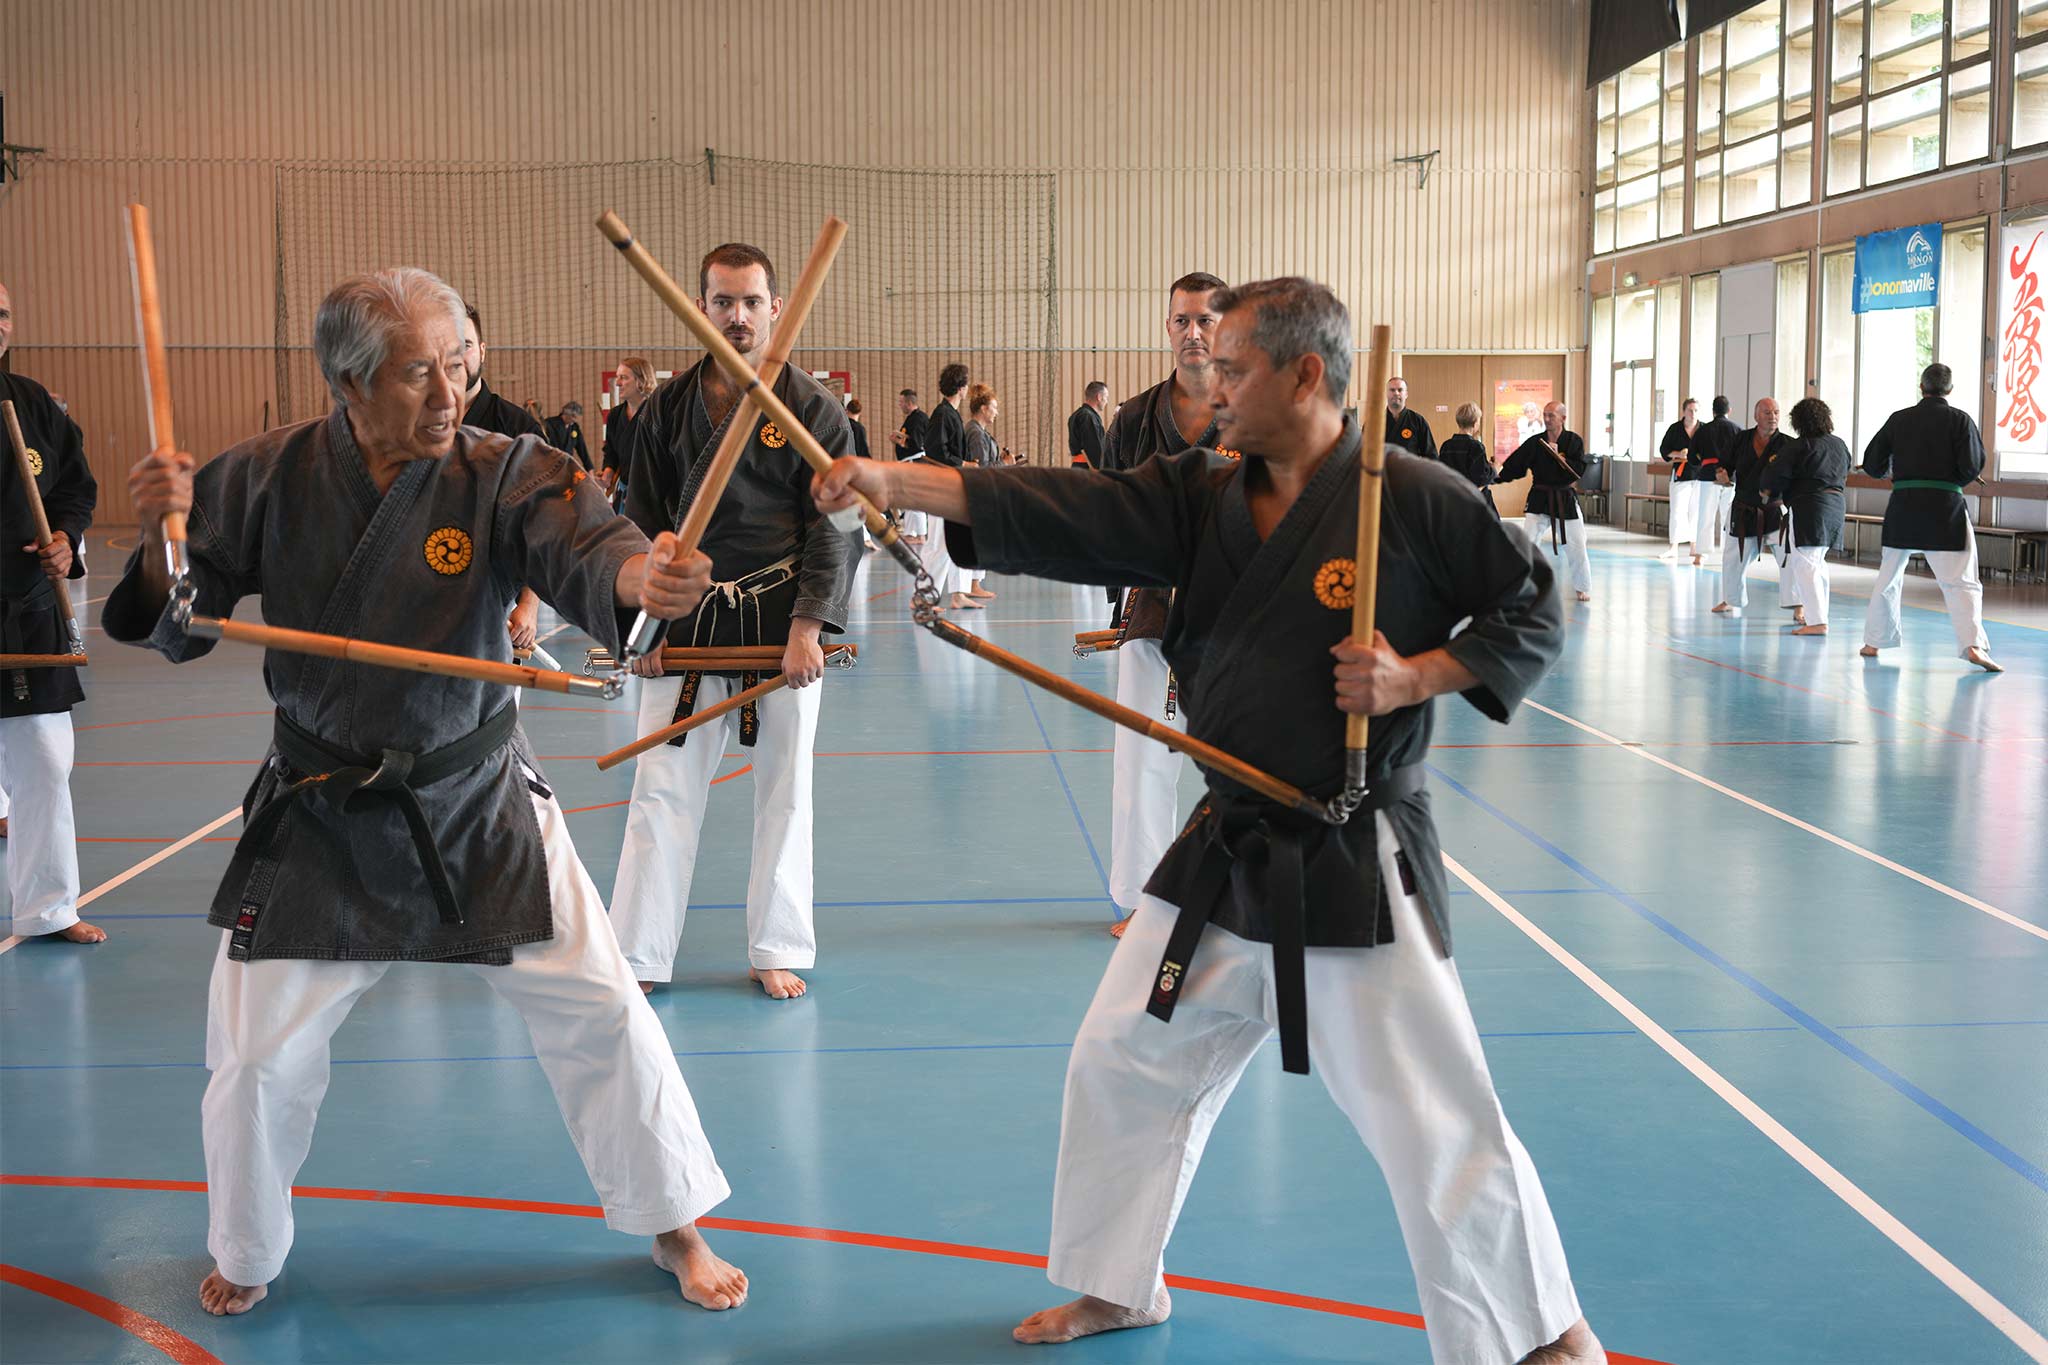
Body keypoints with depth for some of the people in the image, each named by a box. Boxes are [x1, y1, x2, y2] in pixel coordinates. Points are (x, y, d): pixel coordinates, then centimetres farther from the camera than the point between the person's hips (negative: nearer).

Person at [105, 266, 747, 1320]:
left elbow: (581, 543, -30)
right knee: (259, 1054, 7)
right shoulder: (267, 479, -9)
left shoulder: (500, 473, -12)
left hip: (479, 807, 0)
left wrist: (640, 573, -55)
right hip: (316, 817, 1)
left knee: (600, 1013, 1)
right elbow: (173, 626, -3)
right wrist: (160, 537, -24)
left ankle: (675, 1226, 23)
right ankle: (245, 1256, 36)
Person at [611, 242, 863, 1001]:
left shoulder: (812, 409, -3)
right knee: (663, 787, 2)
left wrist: (808, 627, -13)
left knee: (783, 790, 8)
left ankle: (777, 951, 21)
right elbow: (642, 522, 9)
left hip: (780, 618, -2)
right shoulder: (667, 408, 4)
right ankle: (639, 957, 11)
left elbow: (835, 528, -5)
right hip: (686, 619, 2)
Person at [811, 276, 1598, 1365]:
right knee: (1123, 1060, 15)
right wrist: (889, 479, -13)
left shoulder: (1414, 499, -12)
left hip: (1356, 873, -6)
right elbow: (1055, 512, -5)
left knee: (1437, 1123, -2)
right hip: (1223, 859, 6)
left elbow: (1532, 612, -4)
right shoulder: (1201, 496, 3)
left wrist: (1419, 676, -18)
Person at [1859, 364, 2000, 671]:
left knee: (1888, 578, 18)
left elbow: (1872, 463, 9)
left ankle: (1873, 642, 25)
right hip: (1946, 506, -3)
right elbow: (1973, 465, -9)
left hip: (1903, 507, 3)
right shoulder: (1960, 420, -3)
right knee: (1961, 582, -5)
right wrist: (1954, 481, 12)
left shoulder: (1899, 419, 5)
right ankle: (1973, 644, -20)